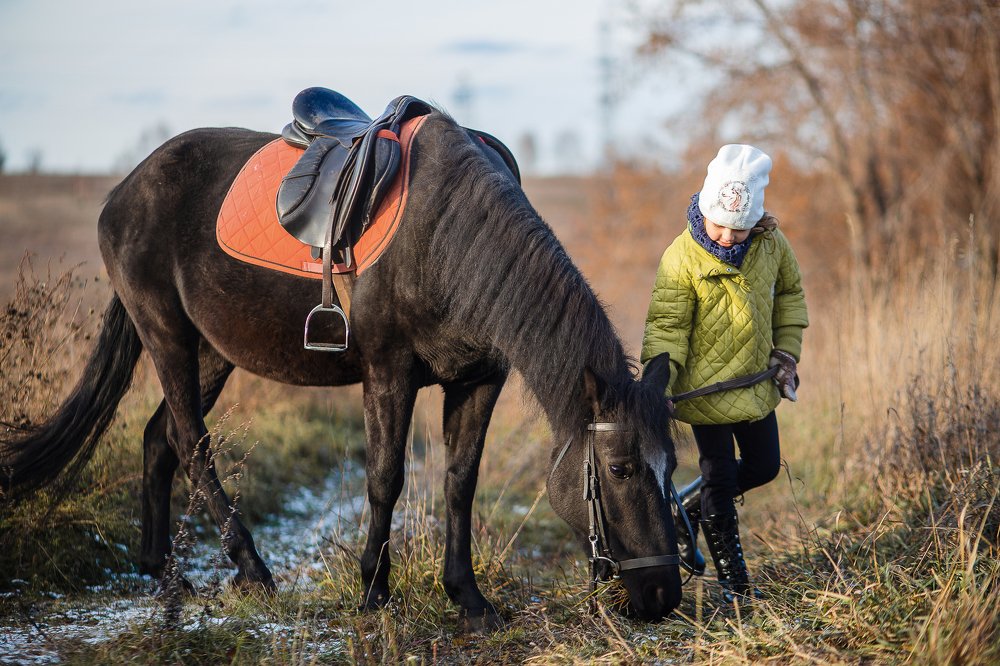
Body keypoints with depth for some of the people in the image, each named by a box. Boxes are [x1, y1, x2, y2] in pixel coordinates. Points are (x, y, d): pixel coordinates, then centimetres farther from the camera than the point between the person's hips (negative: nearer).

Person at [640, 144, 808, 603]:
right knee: (720, 477, 0)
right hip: (705, 385, -6)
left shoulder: (771, 243, -4)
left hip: (756, 381, 6)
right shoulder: (682, 259, -18)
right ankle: (733, 580, 12)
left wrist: (786, 351, 6)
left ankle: (687, 511, 35)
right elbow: (666, 325, -15)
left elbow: (790, 293, 13)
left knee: (763, 467, 14)